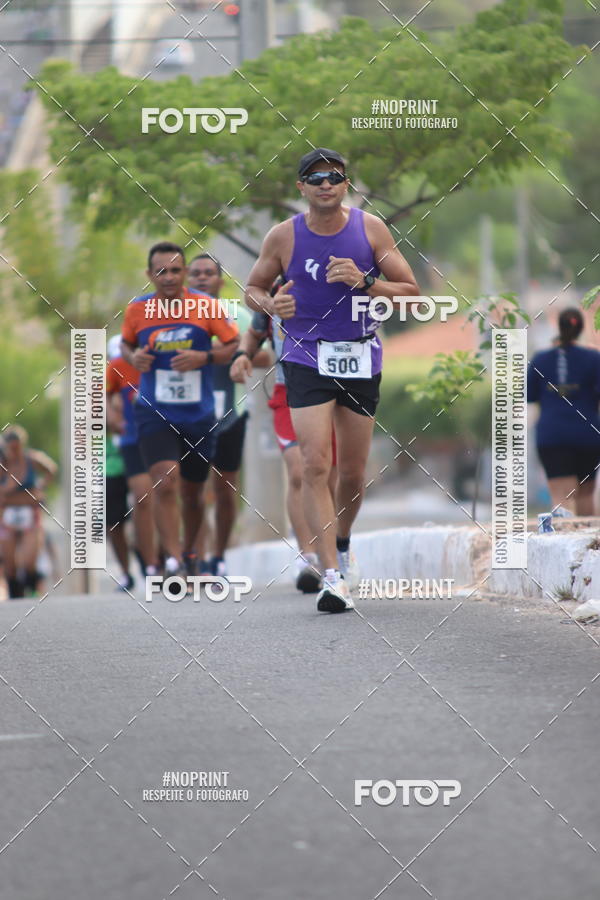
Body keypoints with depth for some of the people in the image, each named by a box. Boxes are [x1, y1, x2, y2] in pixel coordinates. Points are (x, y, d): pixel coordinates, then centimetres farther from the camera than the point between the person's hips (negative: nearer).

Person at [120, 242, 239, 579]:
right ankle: (173, 560, -23)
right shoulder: (137, 310, -2)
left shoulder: (207, 307, -6)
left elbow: (236, 345, 0)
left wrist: (204, 357, -17)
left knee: (192, 493, 14)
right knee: (165, 482, -22)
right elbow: (126, 343, 16)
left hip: (199, 416, 1)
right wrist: (134, 358, -7)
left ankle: (189, 552, 39)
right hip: (154, 414, -1)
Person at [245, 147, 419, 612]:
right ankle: (333, 576, -17)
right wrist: (271, 305, -12)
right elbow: (253, 287, 11)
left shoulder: (370, 228, -2)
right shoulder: (283, 236, -3)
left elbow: (411, 291, -1)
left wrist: (365, 281, -18)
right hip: (307, 360, -2)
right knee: (316, 464, -15)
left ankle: (342, 543, 40)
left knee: (354, 471, 10)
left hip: (361, 358, 2)